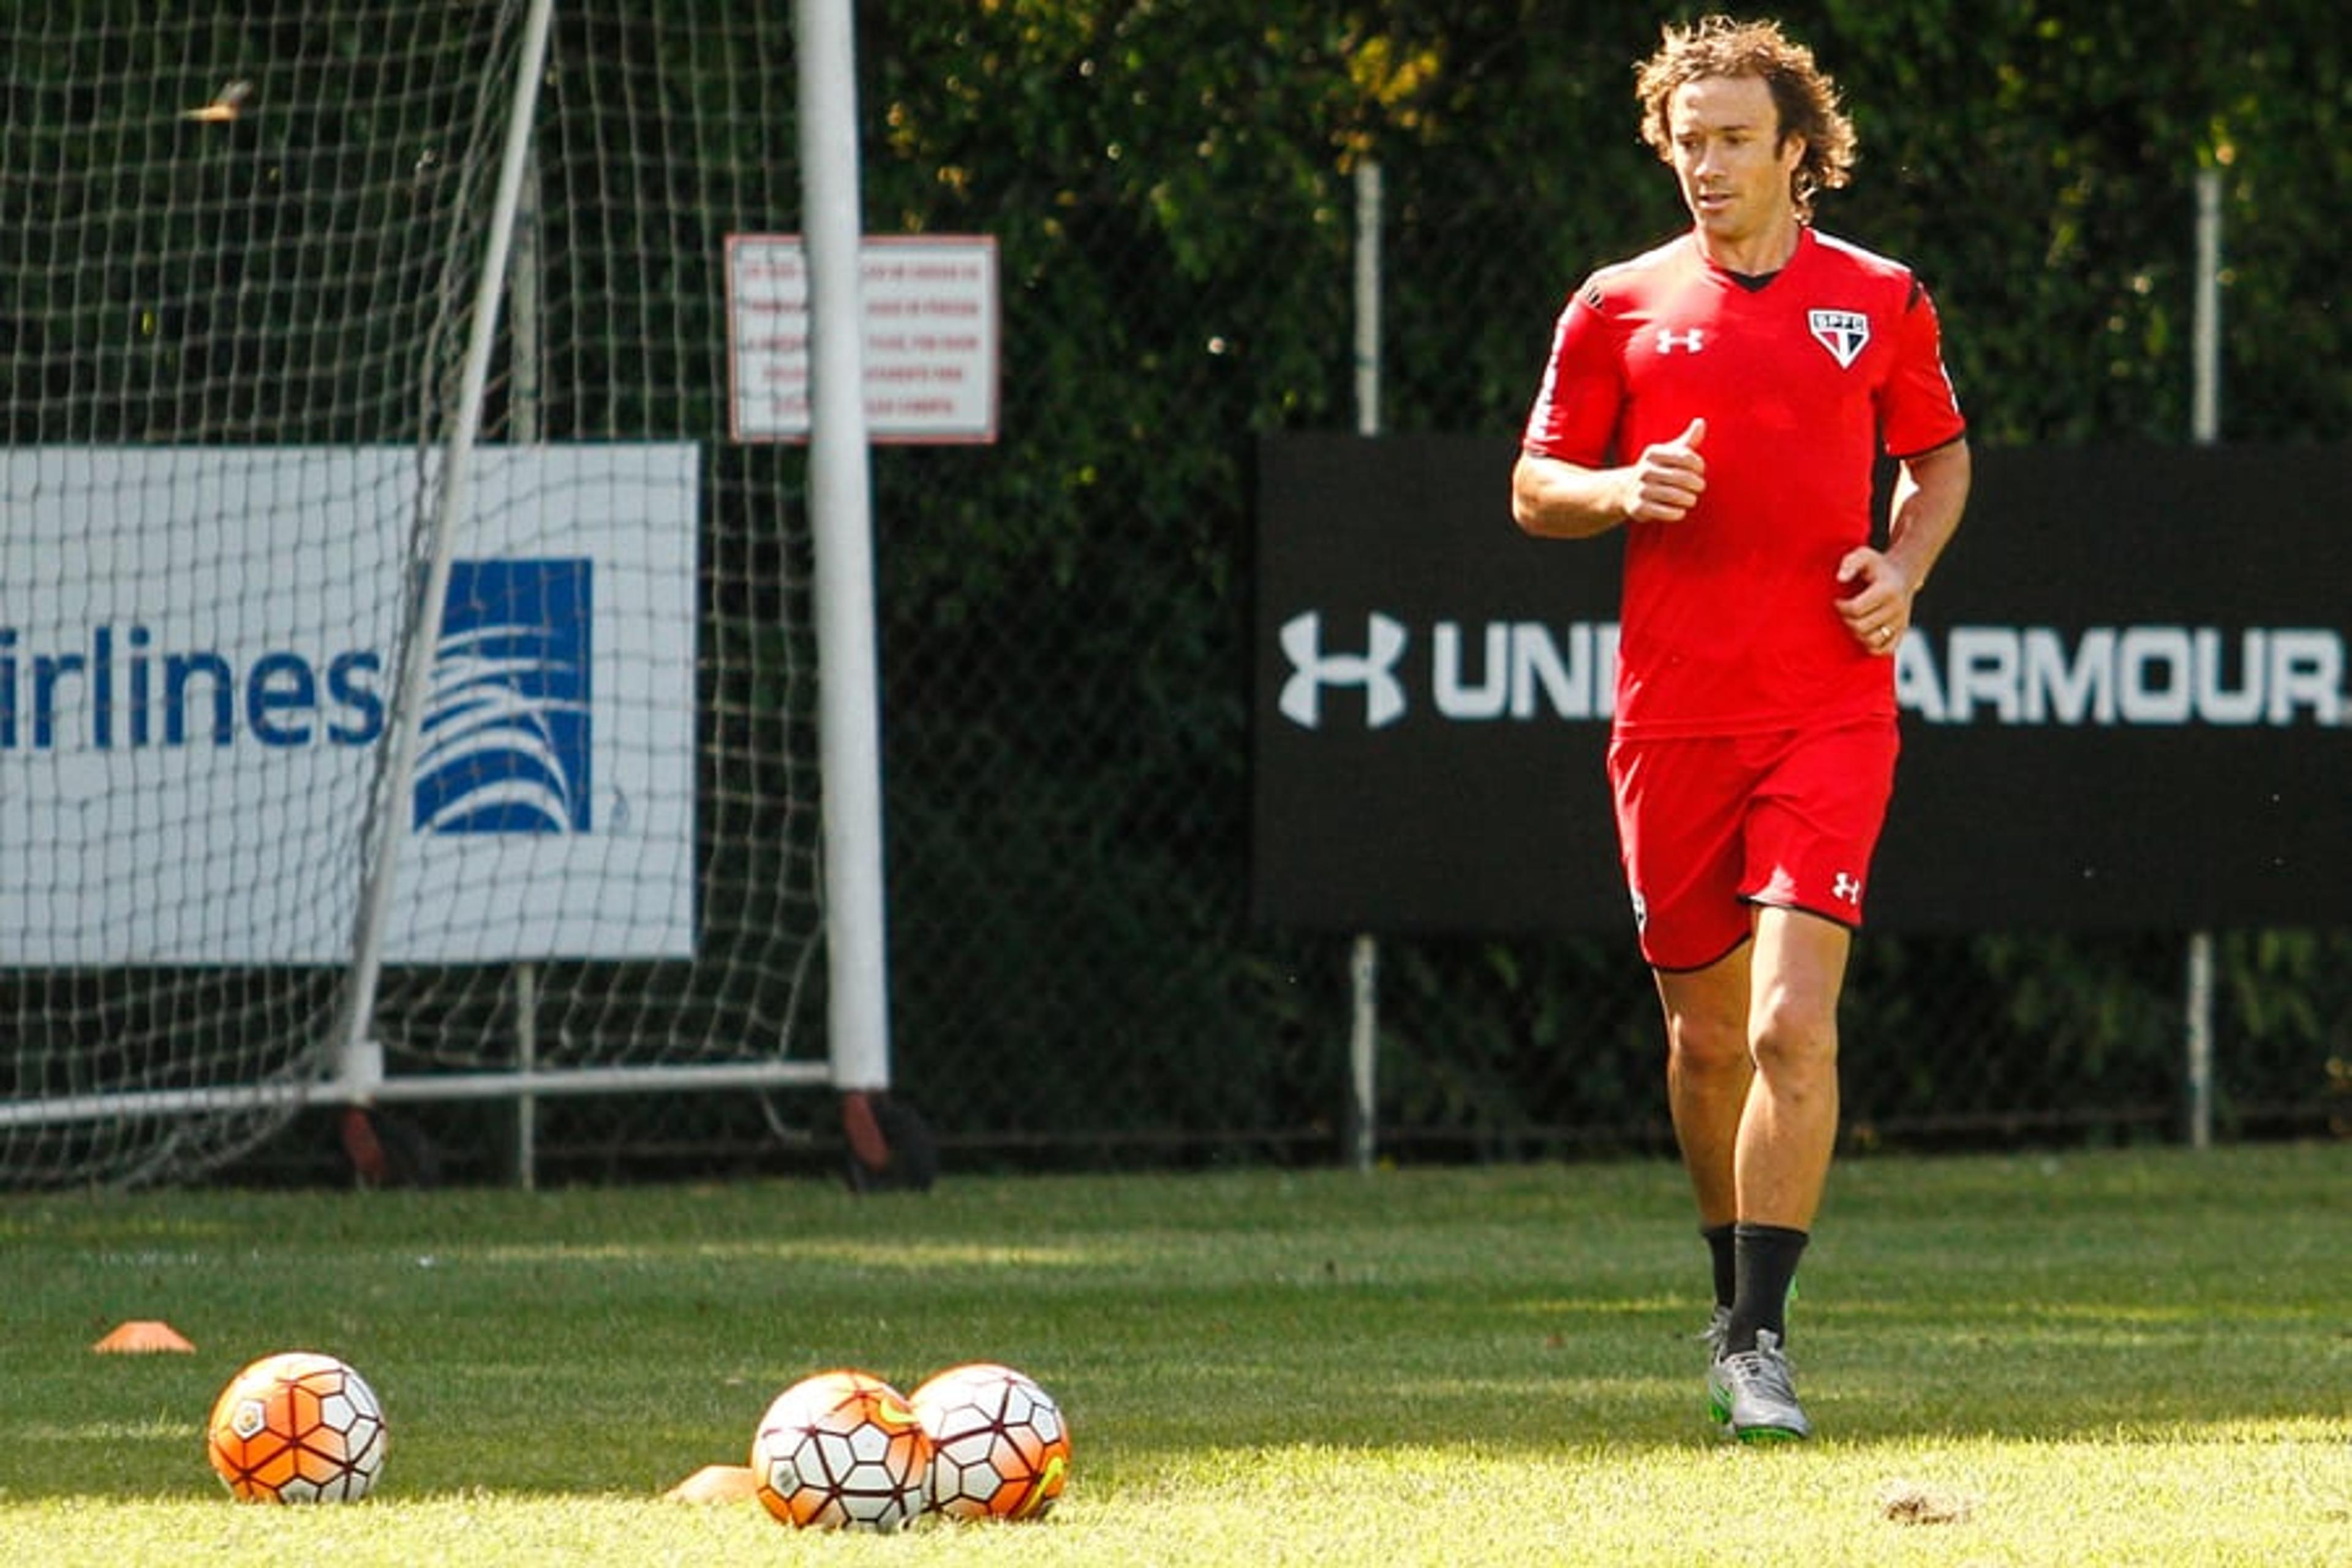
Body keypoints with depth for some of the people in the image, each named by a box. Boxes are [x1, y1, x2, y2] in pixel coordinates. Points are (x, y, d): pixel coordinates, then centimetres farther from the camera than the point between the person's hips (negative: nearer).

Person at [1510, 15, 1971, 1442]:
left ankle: (1759, 1341, -13)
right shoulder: (1619, 307, 5)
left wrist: (1905, 568, 1)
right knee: (1708, 1033, 10)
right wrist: (1620, 491, -11)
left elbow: (1940, 457, 20)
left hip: (1831, 711, -2)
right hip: (1674, 718, 2)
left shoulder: (1882, 303, 6)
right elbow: (1535, 491, 11)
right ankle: (1737, 1295, 32)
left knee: (1793, 1021, -16)